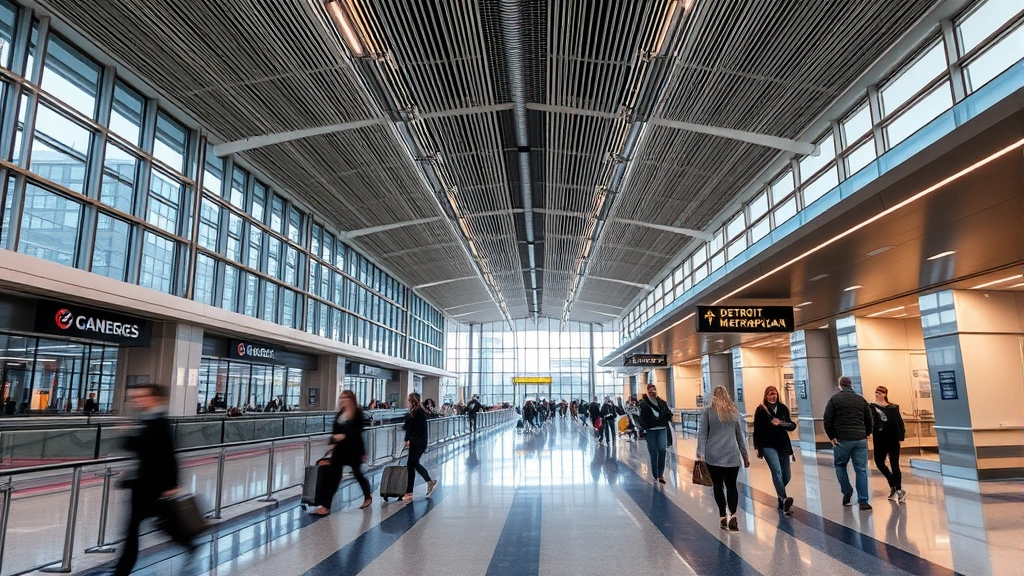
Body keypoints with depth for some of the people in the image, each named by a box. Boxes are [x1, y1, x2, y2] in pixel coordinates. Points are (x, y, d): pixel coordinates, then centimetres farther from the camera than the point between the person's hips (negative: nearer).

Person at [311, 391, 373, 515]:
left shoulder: (357, 413, -9)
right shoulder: (339, 413, 9)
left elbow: (357, 431, -15)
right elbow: (335, 430, 12)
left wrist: (344, 436, -26)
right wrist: (332, 443, 3)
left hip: (353, 448, -5)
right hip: (340, 448, 5)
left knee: (357, 473, 11)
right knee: (333, 474, -3)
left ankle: (368, 496, 35)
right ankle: (325, 506, -4)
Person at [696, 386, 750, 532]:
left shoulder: (707, 412, 1)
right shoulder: (734, 412, 9)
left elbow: (702, 434, -4)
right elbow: (740, 435, 14)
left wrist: (700, 454, -4)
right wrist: (745, 455, 19)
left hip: (713, 456, -2)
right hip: (732, 456, 2)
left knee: (718, 485, 9)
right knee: (731, 485, 9)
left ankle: (723, 517, 8)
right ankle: (732, 516, -9)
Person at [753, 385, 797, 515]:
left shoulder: (783, 408, 7)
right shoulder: (760, 409, -3)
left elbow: (792, 426, 7)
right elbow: (757, 430, -4)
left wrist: (781, 423, -14)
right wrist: (758, 448, -7)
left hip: (783, 445, 4)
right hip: (768, 446, -4)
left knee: (787, 475, 9)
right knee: (777, 471, -22)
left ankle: (780, 494, 36)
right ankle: (784, 500, -31)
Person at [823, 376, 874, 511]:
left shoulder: (834, 399, 0)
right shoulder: (861, 399, 10)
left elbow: (828, 420, -6)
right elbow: (869, 420, 11)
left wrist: (831, 437, 2)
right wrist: (866, 435, 20)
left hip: (842, 439, -3)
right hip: (860, 439, 3)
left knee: (840, 465, 17)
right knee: (861, 469, 5)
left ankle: (847, 492, 9)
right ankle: (863, 501, 3)